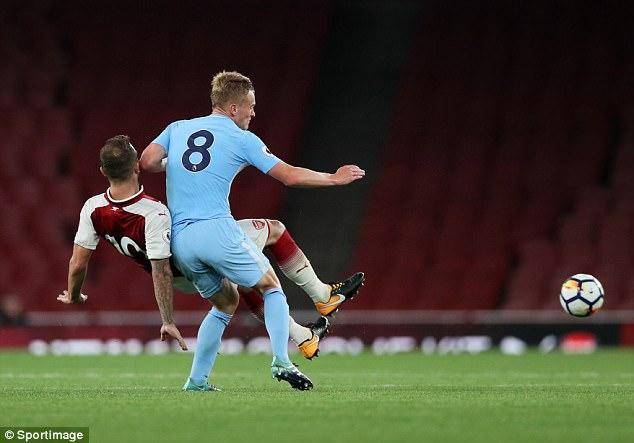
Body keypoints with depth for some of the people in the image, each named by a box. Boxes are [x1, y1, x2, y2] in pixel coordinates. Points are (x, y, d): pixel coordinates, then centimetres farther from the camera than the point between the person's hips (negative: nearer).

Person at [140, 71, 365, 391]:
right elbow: (290, 176, 2)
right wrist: (334, 178, 15)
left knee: (226, 303, 22)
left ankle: (196, 380, 15)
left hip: (179, 241, 5)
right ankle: (281, 361, -8)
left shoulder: (178, 129, 16)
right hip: (216, 230, -5)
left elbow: (147, 162, 4)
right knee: (271, 286, 11)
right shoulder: (242, 139, 3)